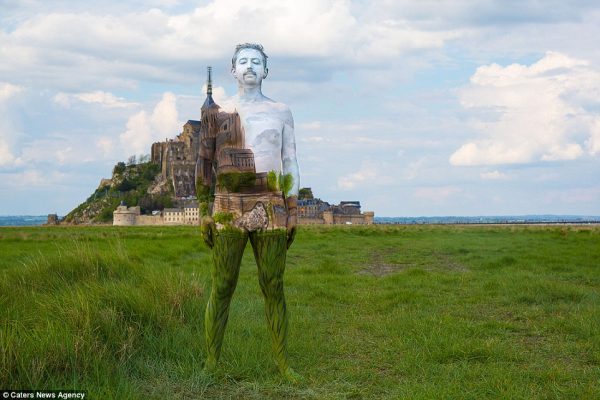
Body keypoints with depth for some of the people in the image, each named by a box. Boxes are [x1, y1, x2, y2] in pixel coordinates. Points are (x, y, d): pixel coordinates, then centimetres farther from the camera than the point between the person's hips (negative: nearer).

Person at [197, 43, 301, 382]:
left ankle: (283, 363, 10)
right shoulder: (218, 113, 8)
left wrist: (293, 214, 3)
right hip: (228, 210, 0)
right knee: (222, 288, -1)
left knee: (273, 288, 2)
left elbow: (290, 164, 9)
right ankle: (212, 362, 7)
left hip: (271, 211, 1)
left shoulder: (281, 112, 10)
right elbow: (206, 166, 8)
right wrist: (204, 214, 1)